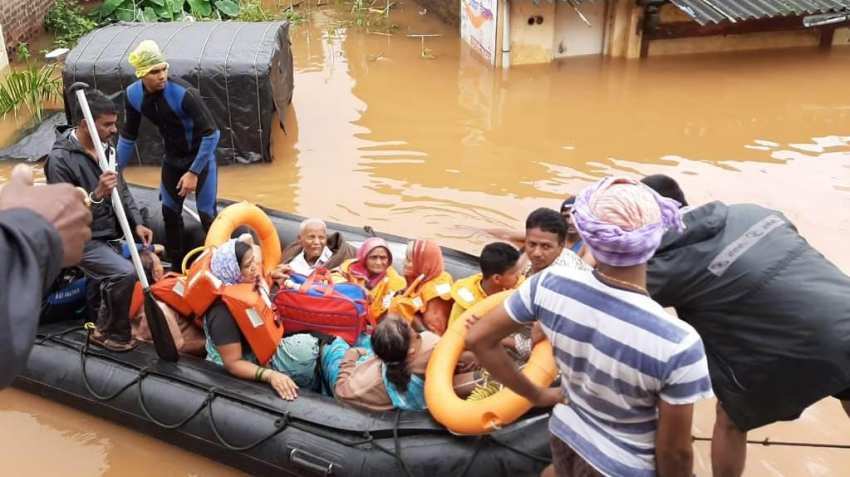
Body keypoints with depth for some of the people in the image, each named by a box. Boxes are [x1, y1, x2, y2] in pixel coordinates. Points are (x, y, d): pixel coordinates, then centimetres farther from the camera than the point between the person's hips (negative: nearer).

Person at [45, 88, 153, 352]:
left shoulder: (106, 149, 2)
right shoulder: (60, 158, -20)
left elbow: (122, 190, 12)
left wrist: (137, 223, 1)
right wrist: (98, 194, -33)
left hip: (110, 235, 7)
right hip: (81, 239, -7)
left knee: (103, 286, 20)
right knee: (125, 273, -24)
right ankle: (111, 332, -3)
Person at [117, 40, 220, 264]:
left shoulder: (183, 93, -31)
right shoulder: (133, 95, -14)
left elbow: (211, 134, -25)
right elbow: (128, 137, 0)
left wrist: (194, 172, -24)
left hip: (200, 155, -5)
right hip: (172, 158, 5)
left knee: (207, 215, -8)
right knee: (169, 212, 11)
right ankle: (177, 266, 27)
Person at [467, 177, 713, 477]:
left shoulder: (550, 285, -21)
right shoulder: (677, 343, -31)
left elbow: (478, 339, -8)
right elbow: (675, 451, -19)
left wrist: (536, 395, 2)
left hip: (565, 439, 4)